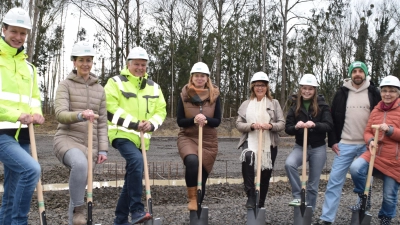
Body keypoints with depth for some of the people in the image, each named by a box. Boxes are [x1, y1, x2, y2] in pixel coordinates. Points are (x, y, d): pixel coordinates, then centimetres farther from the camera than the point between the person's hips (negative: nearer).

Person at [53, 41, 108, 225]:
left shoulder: (99, 89, 14)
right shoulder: (65, 85, 2)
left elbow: (102, 122, 13)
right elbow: (60, 114, -12)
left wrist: (103, 149, 5)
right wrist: (80, 115, -32)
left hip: (89, 144, 5)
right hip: (67, 139, -4)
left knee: (79, 188, 7)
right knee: (80, 164, -36)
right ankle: (78, 209, -19)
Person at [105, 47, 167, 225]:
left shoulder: (153, 87, 14)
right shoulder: (116, 82, -2)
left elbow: (161, 111, 11)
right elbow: (110, 108, -13)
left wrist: (151, 124, -11)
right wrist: (134, 123, -18)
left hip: (141, 138, 6)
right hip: (122, 134, -6)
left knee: (132, 177, 10)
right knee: (137, 161, -31)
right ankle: (137, 210, -25)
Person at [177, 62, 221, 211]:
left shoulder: (214, 95, 1)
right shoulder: (184, 95, -1)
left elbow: (217, 121, 0)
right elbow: (179, 121, -3)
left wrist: (206, 119, -21)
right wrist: (193, 120, -22)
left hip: (209, 141, 2)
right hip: (188, 138, -2)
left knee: (202, 174, 6)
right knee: (192, 161, -32)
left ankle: (198, 204, 25)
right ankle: (192, 198, -21)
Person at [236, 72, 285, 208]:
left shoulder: (274, 103, 9)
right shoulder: (246, 104, 11)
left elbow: (282, 124, 4)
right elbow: (238, 124, 5)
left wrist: (270, 126, -16)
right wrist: (252, 125, -14)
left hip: (269, 145, 1)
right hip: (250, 142, -1)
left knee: (265, 176, 6)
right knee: (247, 157, -34)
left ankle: (260, 205, 25)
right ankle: (251, 196, -28)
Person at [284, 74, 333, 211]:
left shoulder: (322, 106, -3)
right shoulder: (295, 108, 3)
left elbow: (329, 126, -11)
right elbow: (288, 129, 1)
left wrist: (314, 124, -30)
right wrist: (296, 127, -22)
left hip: (318, 148, -1)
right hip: (300, 146, 1)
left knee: (313, 184, 5)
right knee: (289, 163, -30)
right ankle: (298, 197, -16)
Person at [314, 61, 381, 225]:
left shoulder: (373, 93, 3)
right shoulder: (342, 93, 4)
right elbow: (333, 118, 6)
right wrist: (332, 141, 0)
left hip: (367, 145, 0)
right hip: (345, 144, 0)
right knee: (335, 180, -3)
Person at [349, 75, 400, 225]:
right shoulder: (376, 110, 8)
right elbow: (367, 131, 10)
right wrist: (370, 141, -12)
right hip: (375, 154, 3)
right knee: (355, 168, -27)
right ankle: (363, 198, -1)